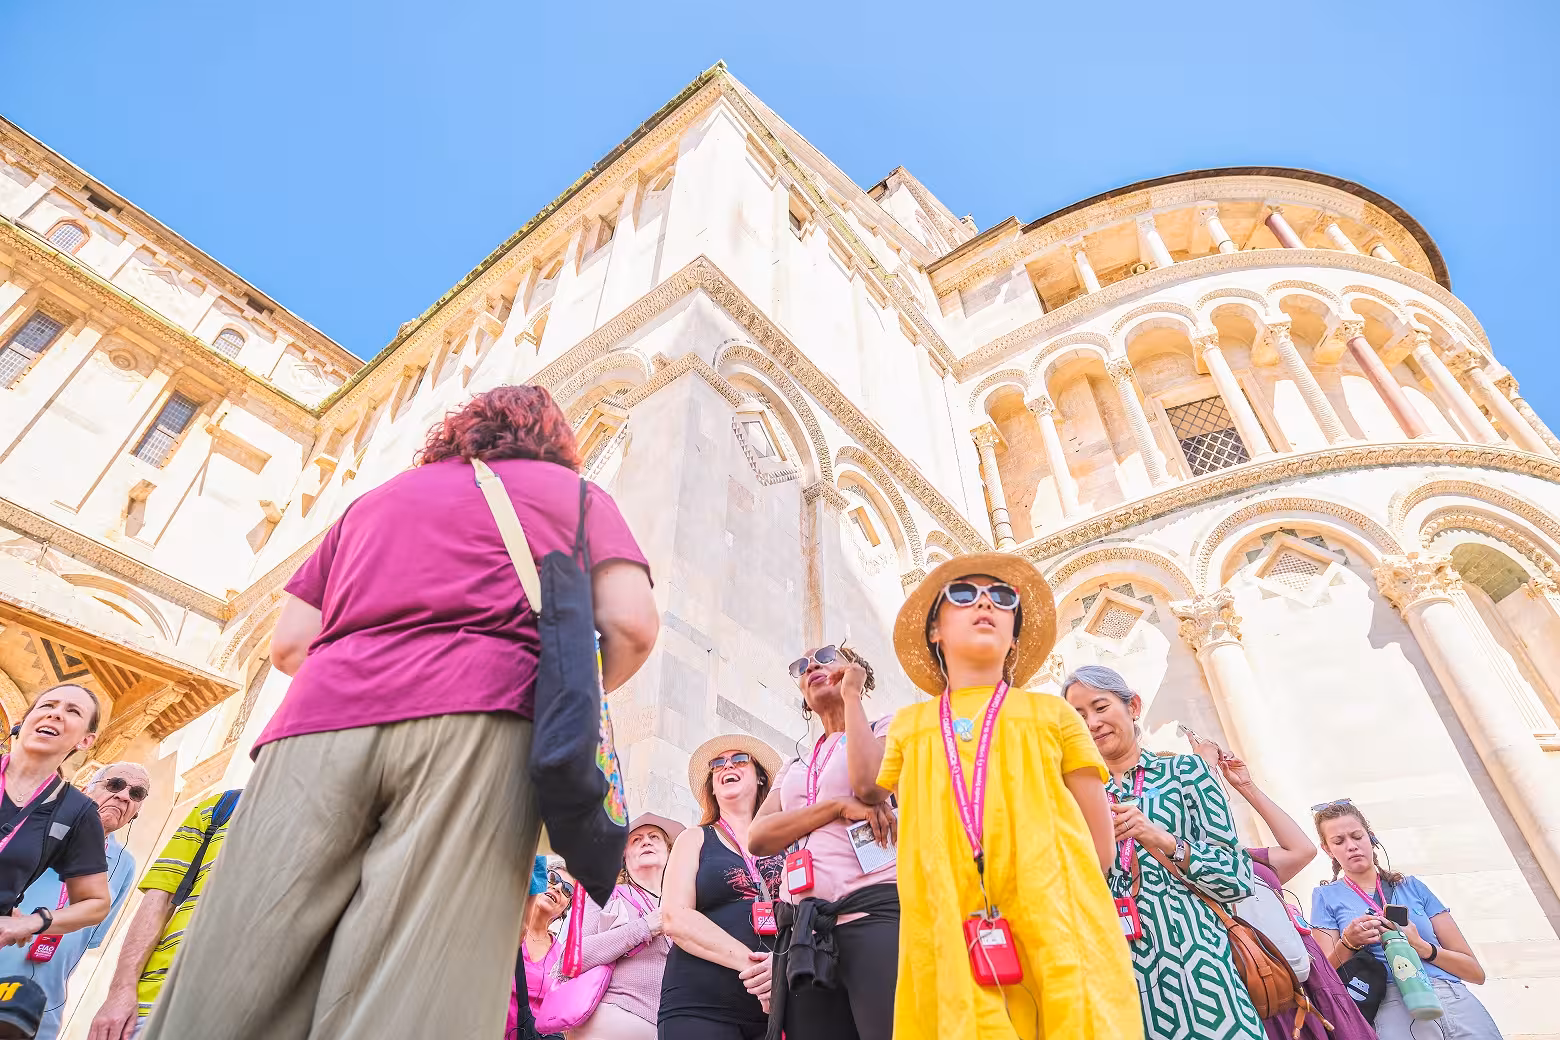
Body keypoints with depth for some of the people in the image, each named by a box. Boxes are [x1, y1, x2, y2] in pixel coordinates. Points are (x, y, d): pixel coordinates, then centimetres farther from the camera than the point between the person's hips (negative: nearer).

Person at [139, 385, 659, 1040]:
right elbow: (632, 624, 5)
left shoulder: (382, 493, 31)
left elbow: (287, 644, 25)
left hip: (322, 721, 4)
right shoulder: (575, 492, 21)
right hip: (478, 723, -3)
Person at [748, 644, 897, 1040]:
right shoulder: (794, 768, 25)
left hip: (875, 910, -5)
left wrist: (852, 696, 0)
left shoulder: (887, 728, 11)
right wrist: (839, 805, -9)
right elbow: (758, 838, 6)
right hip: (805, 928, 5)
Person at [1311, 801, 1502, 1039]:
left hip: (1454, 996, 2)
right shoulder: (1327, 896, 13)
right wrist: (1348, 943, -10)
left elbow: (1476, 972, 15)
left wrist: (1421, 947, -2)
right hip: (1394, 1002, -2)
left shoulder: (1412, 886, 18)